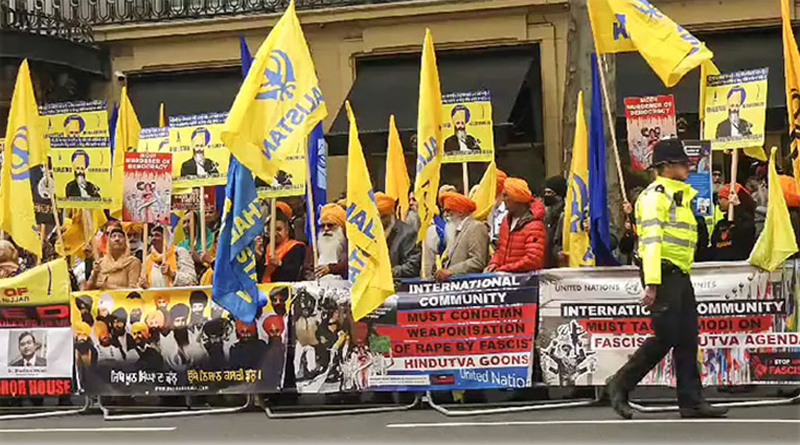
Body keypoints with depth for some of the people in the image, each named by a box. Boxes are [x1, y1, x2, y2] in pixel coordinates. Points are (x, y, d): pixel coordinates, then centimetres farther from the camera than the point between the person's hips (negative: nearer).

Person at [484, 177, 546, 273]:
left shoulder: (534, 226, -11)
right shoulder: (507, 220, 13)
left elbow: (533, 260, -19)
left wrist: (503, 269, -16)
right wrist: (494, 263, 4)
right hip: (504, 276, 7)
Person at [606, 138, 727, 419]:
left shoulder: (681, 195, 21)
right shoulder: (655, 195, -10)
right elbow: (651, 240, -19)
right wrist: (651, 285, -26)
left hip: (680, 275, 9)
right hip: (663, 274, -9)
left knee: (687, 339, 7)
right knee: (665, 337, -9)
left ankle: (691, 401, 11)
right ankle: (620, 385, 2)